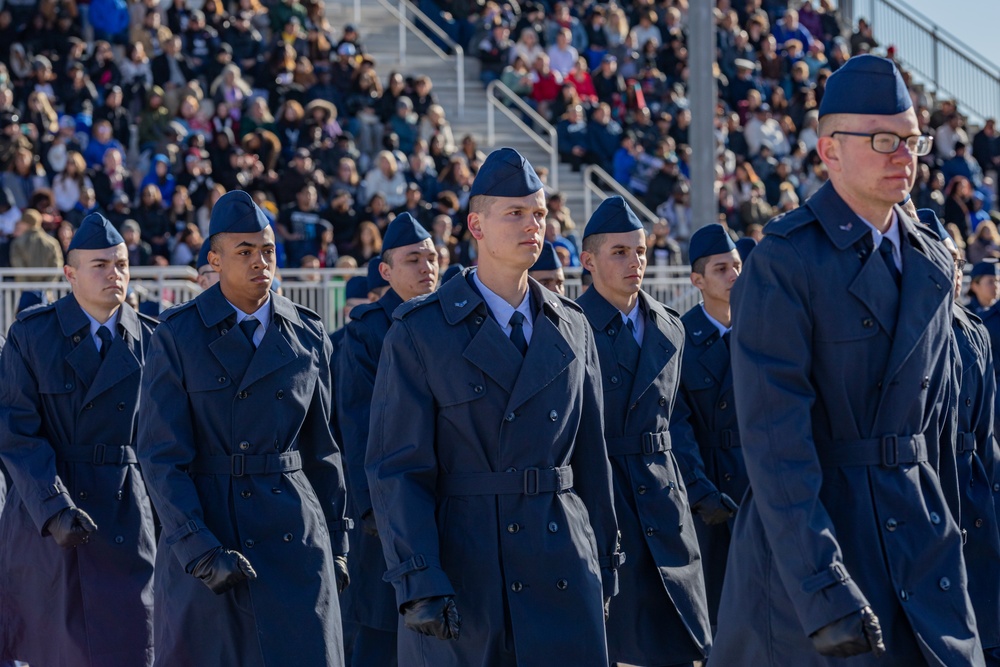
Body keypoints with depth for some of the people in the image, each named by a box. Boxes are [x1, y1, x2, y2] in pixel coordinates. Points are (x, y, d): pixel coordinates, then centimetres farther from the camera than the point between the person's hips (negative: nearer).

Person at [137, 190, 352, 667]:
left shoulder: (309, 336, 7)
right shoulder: (177, 337, -3)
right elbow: (161, 456, -7)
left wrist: (337, 540, 12)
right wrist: (201, 551, -15)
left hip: (294, 534, 2)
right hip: (203, 529, -2)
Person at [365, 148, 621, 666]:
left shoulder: (571, 330, 12)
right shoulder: (419, 333, -2)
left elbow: (591, 457, 16)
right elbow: (396, 468, -6)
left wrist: (604, 560, 13)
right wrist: (418, 582, -15)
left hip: (561, 565, 3)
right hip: (459, 563, -3)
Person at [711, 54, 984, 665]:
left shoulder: (934, 267, 11)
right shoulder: (783, 264, -11)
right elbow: (775, 439, -18)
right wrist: (825, 592, -25)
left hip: (919, 531, 6)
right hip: (808, 533, -6)